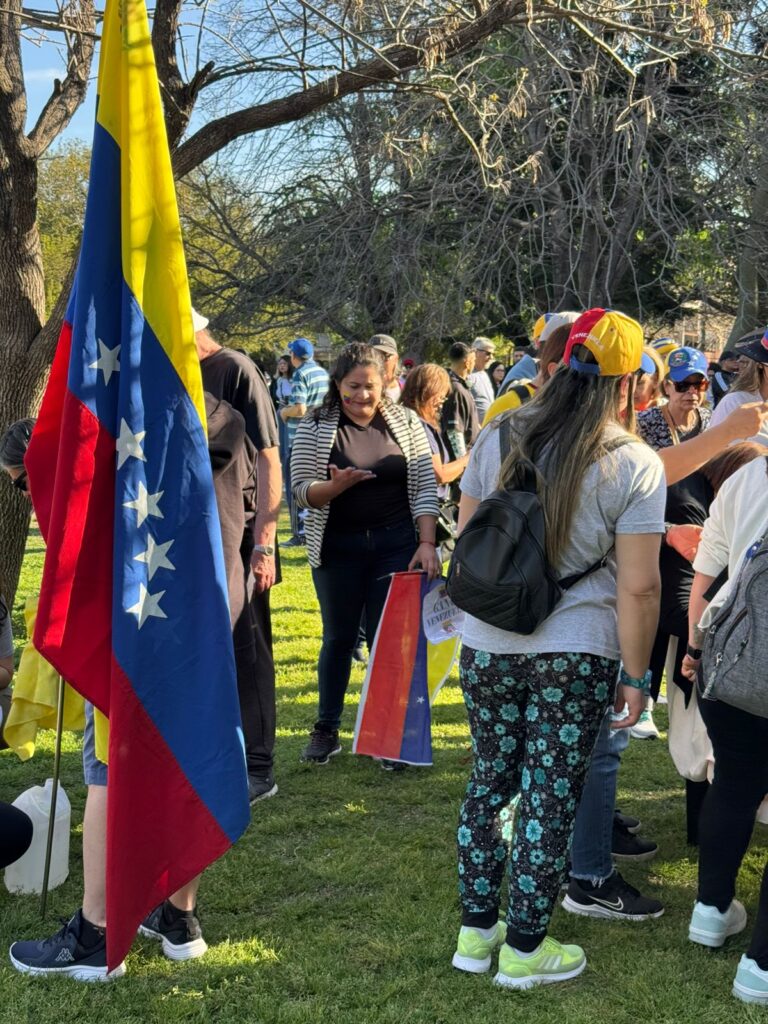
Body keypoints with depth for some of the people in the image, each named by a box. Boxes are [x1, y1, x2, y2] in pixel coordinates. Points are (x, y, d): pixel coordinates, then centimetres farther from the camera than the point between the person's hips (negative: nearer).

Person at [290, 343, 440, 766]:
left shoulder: (405, 421, 1)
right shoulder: (315, 428, -2)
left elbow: (425, 485, -1)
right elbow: (301, 491, -5)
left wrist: (427, 543, -10)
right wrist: (337, 485, -24)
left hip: (396, 544, 0)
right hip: (338, 548, 0)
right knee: (338, 636, 10)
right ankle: (326, 729, 23)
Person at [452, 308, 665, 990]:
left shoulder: (499, 438, 2)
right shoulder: (634, 464, -10)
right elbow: (639, 587, -12)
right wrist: (635, 675, -1)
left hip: (487, 646, 4)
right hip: (576, 656, -4)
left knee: (490, 781, 16)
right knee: (551, 797, 8)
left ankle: (477, 930, 27)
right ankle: (524, 948, 20)